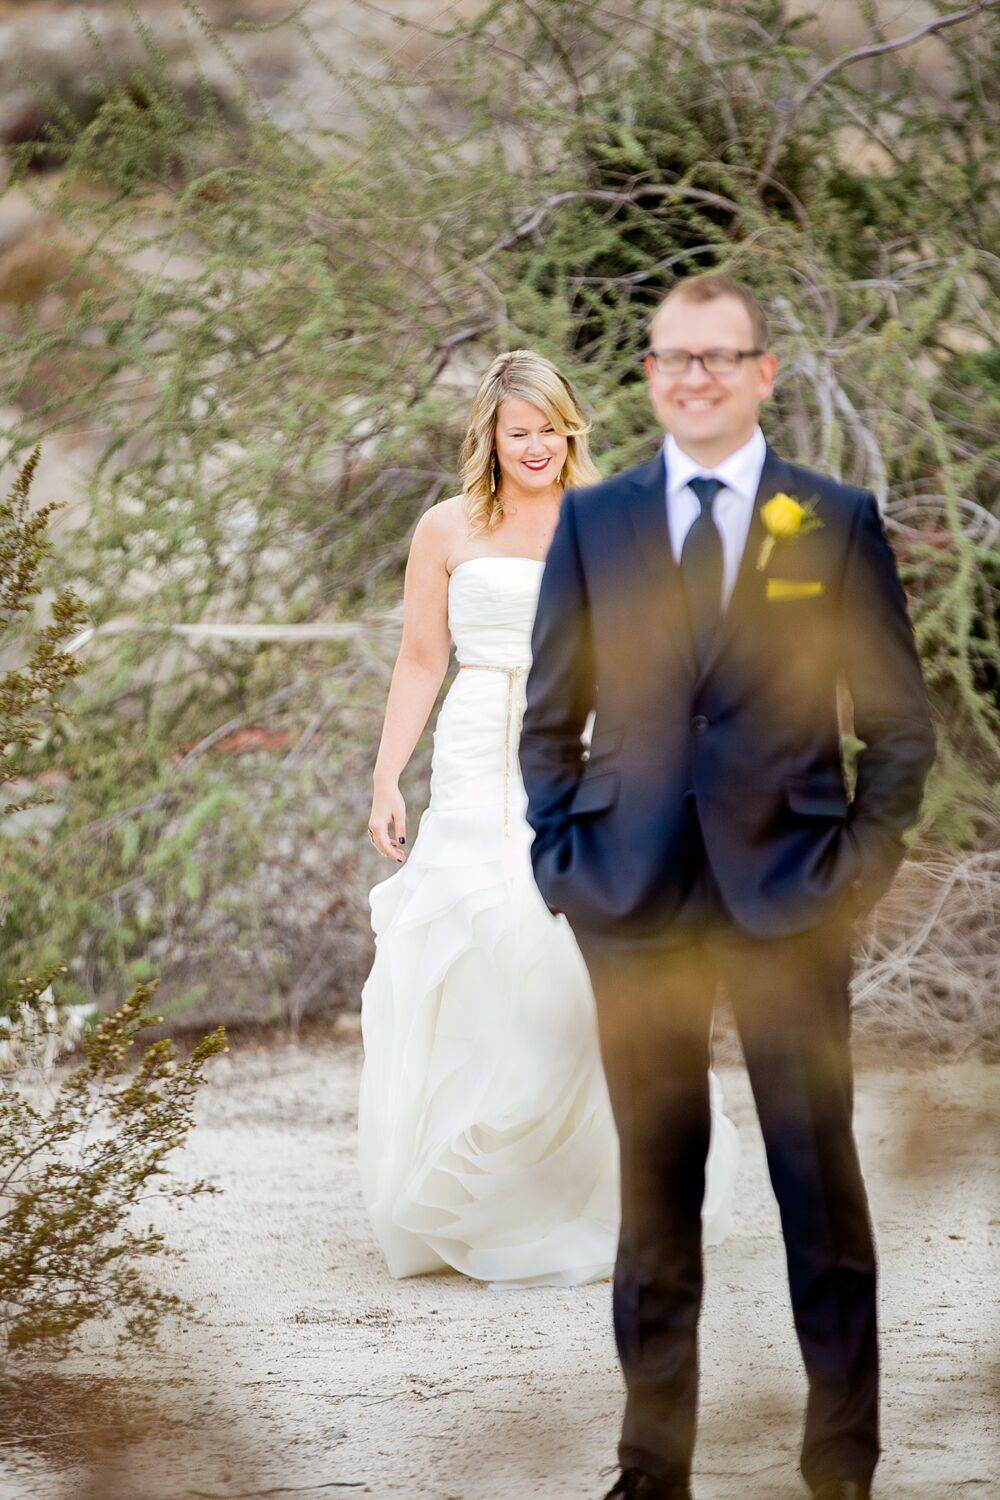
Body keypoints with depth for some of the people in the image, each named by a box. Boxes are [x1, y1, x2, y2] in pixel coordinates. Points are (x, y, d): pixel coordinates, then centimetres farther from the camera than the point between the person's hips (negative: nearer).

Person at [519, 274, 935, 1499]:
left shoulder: (837, 523, 5)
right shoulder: (591, 522, 9)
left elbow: (897, 719, 7)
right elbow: (550, 717, 12)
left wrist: (865, 855, -2)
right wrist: (561, 855, 2)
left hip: (790, 894, -1)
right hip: (633, 897, 1)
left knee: (821, 1180, 0)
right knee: (653, 1183, 5)